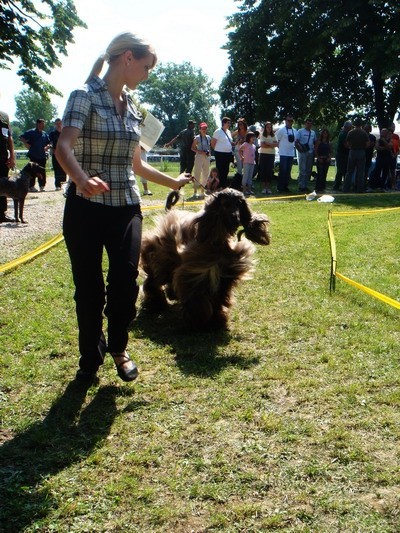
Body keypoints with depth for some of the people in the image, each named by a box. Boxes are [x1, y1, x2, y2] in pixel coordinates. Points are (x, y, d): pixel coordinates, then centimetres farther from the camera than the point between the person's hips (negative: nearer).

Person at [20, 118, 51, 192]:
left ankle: (42, 186, 13)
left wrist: (47, 147, 1)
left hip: (42, 156, 5)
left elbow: (49, 143, 21)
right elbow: (22, 137, -7)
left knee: (42, 172, 7)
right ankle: (31, 186, 2)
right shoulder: (32, 132, -3)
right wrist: (26, 144, -12)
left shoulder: (44, 134, 14)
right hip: (33, 155, -5)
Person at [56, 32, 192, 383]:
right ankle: (91, 357, 25)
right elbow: (64, 147, -24)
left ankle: (118, 347, 19)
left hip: (126, 207, 5)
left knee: (126, 278, -7)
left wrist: (173, 183, 29)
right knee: (89, 287, 3)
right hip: (86, 207, -4)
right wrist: (82, 179, -43)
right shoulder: (85, 95, -7)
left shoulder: (132, 107, 12)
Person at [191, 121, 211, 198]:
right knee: (197, 174, -7)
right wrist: (200, 152, -18)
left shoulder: (208, 137, 11)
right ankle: (195, 191, -2)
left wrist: (209, 151, 2)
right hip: (199, 157, -6)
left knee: (205, 174, 9)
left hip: (207, 157, 6)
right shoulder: (197, 138, -5)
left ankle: (202, 191, 18)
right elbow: (193, 148, -6)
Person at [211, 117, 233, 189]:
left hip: (228, 154, 8)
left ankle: (224, 185, 21)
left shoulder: (228, 132, 14)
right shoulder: (218, 131, -10)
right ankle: (220, 186, 1)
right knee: (220, 171, -4)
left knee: (226, 171, 13)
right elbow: (213, 143, -10)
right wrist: (218, 150, -3)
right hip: (220, 154, -8)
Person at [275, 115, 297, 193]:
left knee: (288, 172, 9)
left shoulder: (295, 131, 13)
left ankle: (286, 187, 16)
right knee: (283, 171, -6)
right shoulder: (281, 130, -5)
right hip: (283, 154, -6)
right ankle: (280, 187, -1)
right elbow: (277, 141, -5)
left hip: (291, 154, 6)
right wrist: (280, 148, -5)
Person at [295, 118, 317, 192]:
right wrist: (300, 149, -15)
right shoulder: (300, 131, -2)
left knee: (308, 171, 7)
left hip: (310, 153, 6)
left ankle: (305, 186, 14)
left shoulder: (313, 132, 15)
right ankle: (301, 187, -8)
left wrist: (314, 150, 8)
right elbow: (296, 142, -6)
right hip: (303, 153, -6)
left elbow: (315, 142, 22)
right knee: (302, 170, -10)